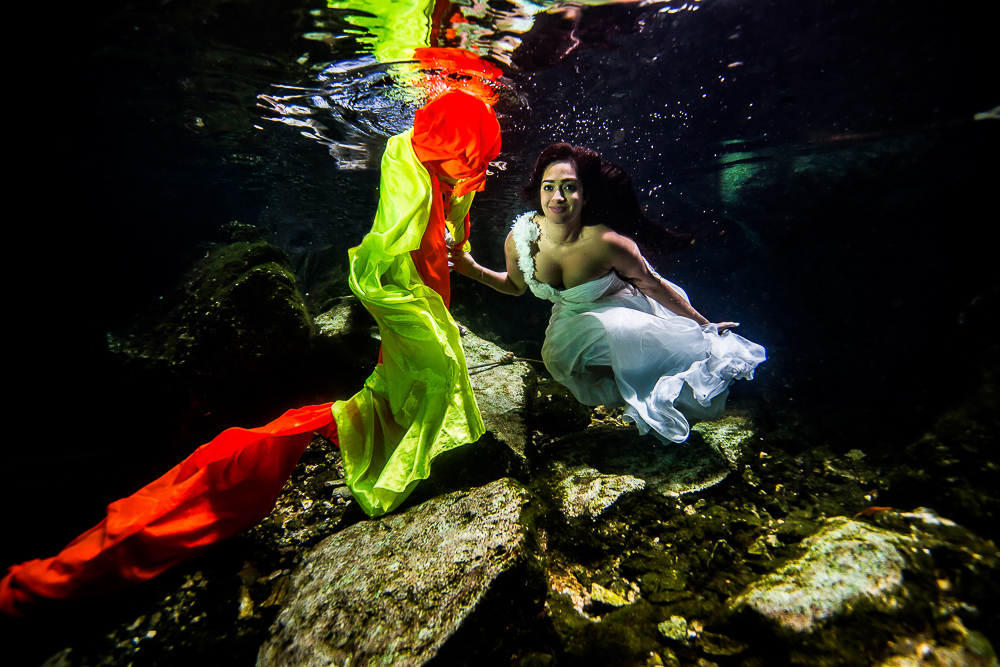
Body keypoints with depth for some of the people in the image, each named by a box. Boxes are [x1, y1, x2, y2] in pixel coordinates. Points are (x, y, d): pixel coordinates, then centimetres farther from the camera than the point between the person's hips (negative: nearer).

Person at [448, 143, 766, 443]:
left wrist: (704, 325, -8)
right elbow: (515, 285, 0)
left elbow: (652, 285, -18)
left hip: (619, 309, -4)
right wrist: (475, 270, -16)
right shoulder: (519, 240, -22)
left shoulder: (606, 243, -34)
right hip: (573, 318, 4)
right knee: (557, 356, -21)